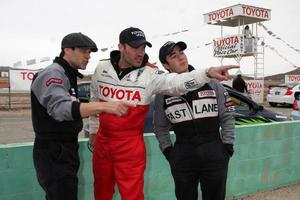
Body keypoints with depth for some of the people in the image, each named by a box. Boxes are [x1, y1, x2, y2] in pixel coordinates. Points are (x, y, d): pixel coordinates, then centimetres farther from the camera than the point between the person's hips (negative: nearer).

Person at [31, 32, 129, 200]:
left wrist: (91, 111, 10)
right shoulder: (53, 73, -16)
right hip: (53, 152, -10)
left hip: (65, 150, 10)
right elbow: (60, 108, -35)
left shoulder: (68, 75, 14)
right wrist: (103, 106, -45)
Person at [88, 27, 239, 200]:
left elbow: (177, 82, -29)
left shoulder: (150, 74, -12)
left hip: (131, 145, -3)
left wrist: (207, 73, -45)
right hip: (102, 140, 4)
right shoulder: (102, 69, 0)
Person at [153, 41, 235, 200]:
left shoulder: (211, 82, 0)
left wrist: (228, 146, 0)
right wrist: (167, 150, 3)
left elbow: (227, 116, 4)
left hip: (215, 153, 0)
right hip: (182, 156, 1)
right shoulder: (163, 93, 2)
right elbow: (160, 126, 12)